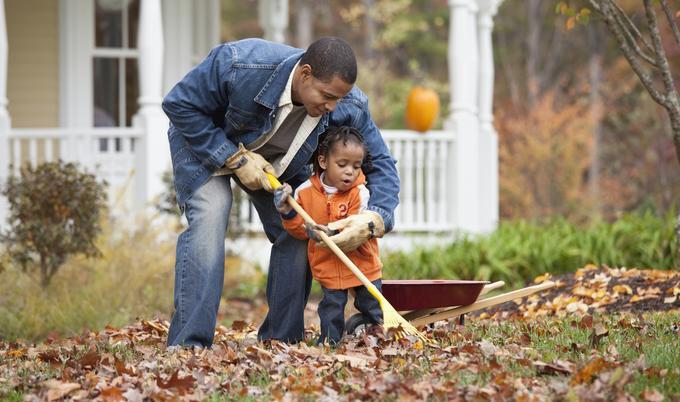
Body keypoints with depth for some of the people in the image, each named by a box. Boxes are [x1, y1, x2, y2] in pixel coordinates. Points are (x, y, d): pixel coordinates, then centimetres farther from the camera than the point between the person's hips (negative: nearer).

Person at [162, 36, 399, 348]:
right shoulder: (240, 65, -40)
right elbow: (179, 104, -28)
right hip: (205, 143, -4)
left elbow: (381, 164, -17)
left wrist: (373, 219, -38)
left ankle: (280, 341, 3)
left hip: (279, 161, 4)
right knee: (209, 218, -25)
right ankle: (188, 344, -27)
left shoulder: (350, 108, -27)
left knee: (298, 234, -10)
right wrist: (235, 158, -31)